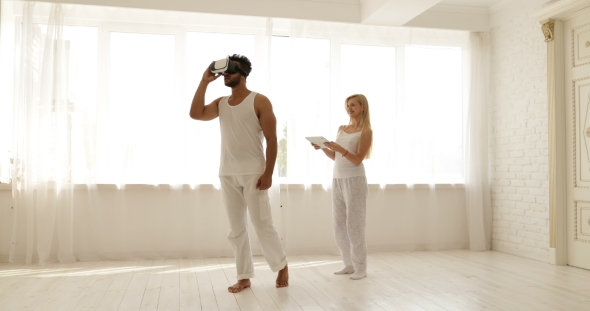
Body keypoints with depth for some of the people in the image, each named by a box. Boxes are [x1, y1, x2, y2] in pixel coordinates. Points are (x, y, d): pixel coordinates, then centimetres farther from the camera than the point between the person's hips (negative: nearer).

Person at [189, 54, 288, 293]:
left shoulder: (259, 101, -3)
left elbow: (271, 139, -8)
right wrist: (204, 82, -3)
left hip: (253, 173, -5)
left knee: (262, 224, -2)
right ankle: (244, 277, 17)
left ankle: (281, 266, 18)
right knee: (236, 229, 8)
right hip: (227, 174, 5)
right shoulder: (220, 103, 12)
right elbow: (195, 114, -4)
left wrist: (268, 173, -15)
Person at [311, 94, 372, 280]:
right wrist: (322, 147, -3)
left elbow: (358, 160, -13)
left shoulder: (366, 132, -4)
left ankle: (361, 267, 5)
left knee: (354, 225, -5)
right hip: (337, 180, 7)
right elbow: (335, 157, 14)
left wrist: (340, 148, -25)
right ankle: (349, 264, 18)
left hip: (354, 180, -7)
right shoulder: (342, 129, 13)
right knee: (339, 226, 8)